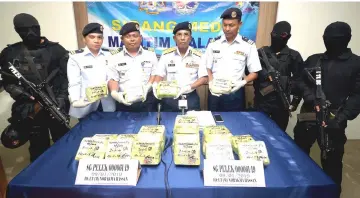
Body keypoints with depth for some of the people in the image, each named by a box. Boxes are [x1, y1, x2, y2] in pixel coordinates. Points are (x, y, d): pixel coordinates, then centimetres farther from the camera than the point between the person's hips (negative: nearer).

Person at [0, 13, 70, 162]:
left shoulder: (56, 50, 1)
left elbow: (67, 77, -5)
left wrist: (61, 100, -14)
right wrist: (17, 92, -10)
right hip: (29, 110, 2)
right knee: (38, 148, 12)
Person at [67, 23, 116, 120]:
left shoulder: (109, 55, 5)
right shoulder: (75, 57, -4)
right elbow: (73, 83, -10)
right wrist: (75, 101, -26)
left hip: (107, 105, 3)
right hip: (85, 106, -2)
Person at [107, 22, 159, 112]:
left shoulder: (150, 54, 7)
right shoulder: (116, 57, 7)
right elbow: (113, 78, 2)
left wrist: (148, 86, -13)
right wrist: (114, 93, -16)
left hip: (147, 100, 0)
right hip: (124, 101, 0)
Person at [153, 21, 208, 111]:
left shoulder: (198, 56, -3)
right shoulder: (166, 54, 0)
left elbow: (204, 78, -4)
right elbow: (160, 75, 3)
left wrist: (189, 87, -20)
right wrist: (156, 85, -19)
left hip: (190, 98, 0)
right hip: (169, 98, 1)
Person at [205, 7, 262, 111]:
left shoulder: (248, 45, -3)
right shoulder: (213, 44, 2)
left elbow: (254, 73, 1)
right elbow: (207, 68, 6)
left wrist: (242, 82, -17)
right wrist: (211, 82, -11)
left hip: (235, 93, -1)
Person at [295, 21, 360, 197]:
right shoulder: (313, 60, 9)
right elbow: (301, 82, 3)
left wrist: (339, 120, -17)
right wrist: (312, 100, -15)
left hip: (333, 122, -3)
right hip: (308, 117, 3)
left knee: (332, 162, 9)